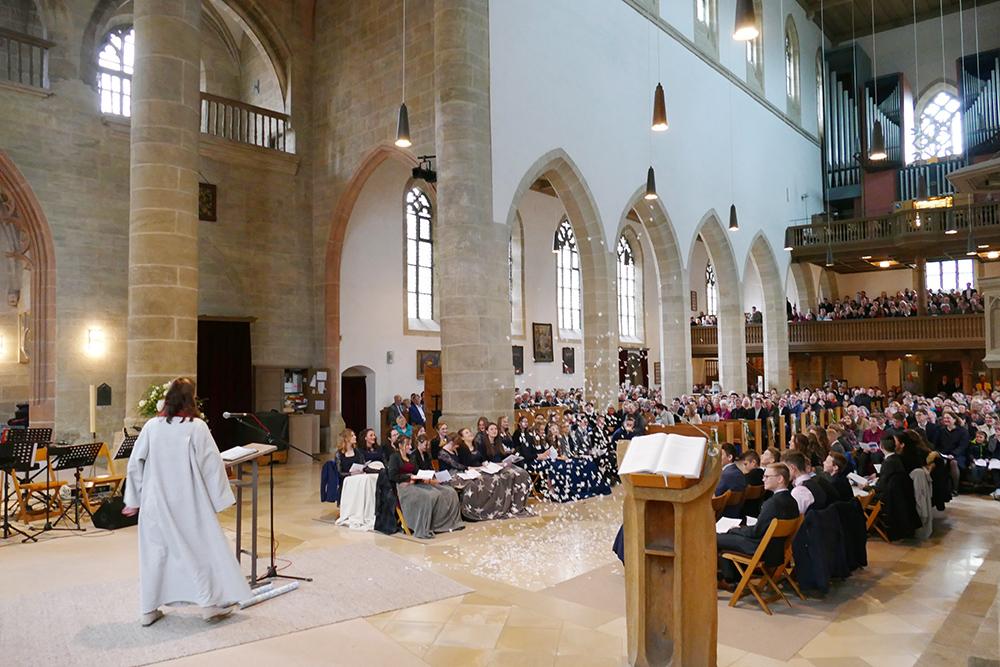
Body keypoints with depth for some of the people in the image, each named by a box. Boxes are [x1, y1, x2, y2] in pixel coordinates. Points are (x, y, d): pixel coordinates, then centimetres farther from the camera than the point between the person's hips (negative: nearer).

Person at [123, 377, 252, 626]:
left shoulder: (152, 426, -2)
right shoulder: (197, 426, -12)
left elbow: (135, 463, 3)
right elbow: (212, 464, -10)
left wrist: (133, 499, 13)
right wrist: (222, 497, 0)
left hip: (156, 501, 4)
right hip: (188, 501, -3)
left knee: (154, 552, 13)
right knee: (202, 546, 8)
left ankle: (149, 610, 20)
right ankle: (211, 603, 12)